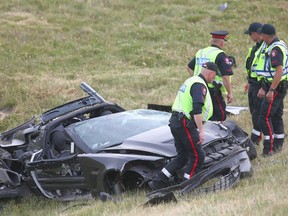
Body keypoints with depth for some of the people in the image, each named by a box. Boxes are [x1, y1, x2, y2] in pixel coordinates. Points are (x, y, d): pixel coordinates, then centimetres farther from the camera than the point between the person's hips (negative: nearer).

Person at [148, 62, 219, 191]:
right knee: (198, 156, -2)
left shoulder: (191, 81, 19)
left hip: (175, 122, 10)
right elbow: (197, 110, -25)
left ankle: (159, 182, 9)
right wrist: (201, 131, -26)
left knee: (183, 156, 13)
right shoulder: (199, 85, -14)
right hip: (185, 124, -10)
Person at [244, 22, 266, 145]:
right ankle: (257, 137, 23)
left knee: (257, 113, -5)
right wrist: (250, 82, 26)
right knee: (253, 111, 14)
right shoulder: (256, 47, 13)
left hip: (260, 85, -10)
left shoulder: (266, 48, -19)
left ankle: (255, 139, 0)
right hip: (253, 84, 10)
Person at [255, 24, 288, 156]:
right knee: (276, 116, 16)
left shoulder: (276, 49, -19)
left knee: (265, 117, -11)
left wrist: (271, 90, -28)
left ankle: (269, 148, -12)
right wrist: (263, 88, 24)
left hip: (276, 88, -11)